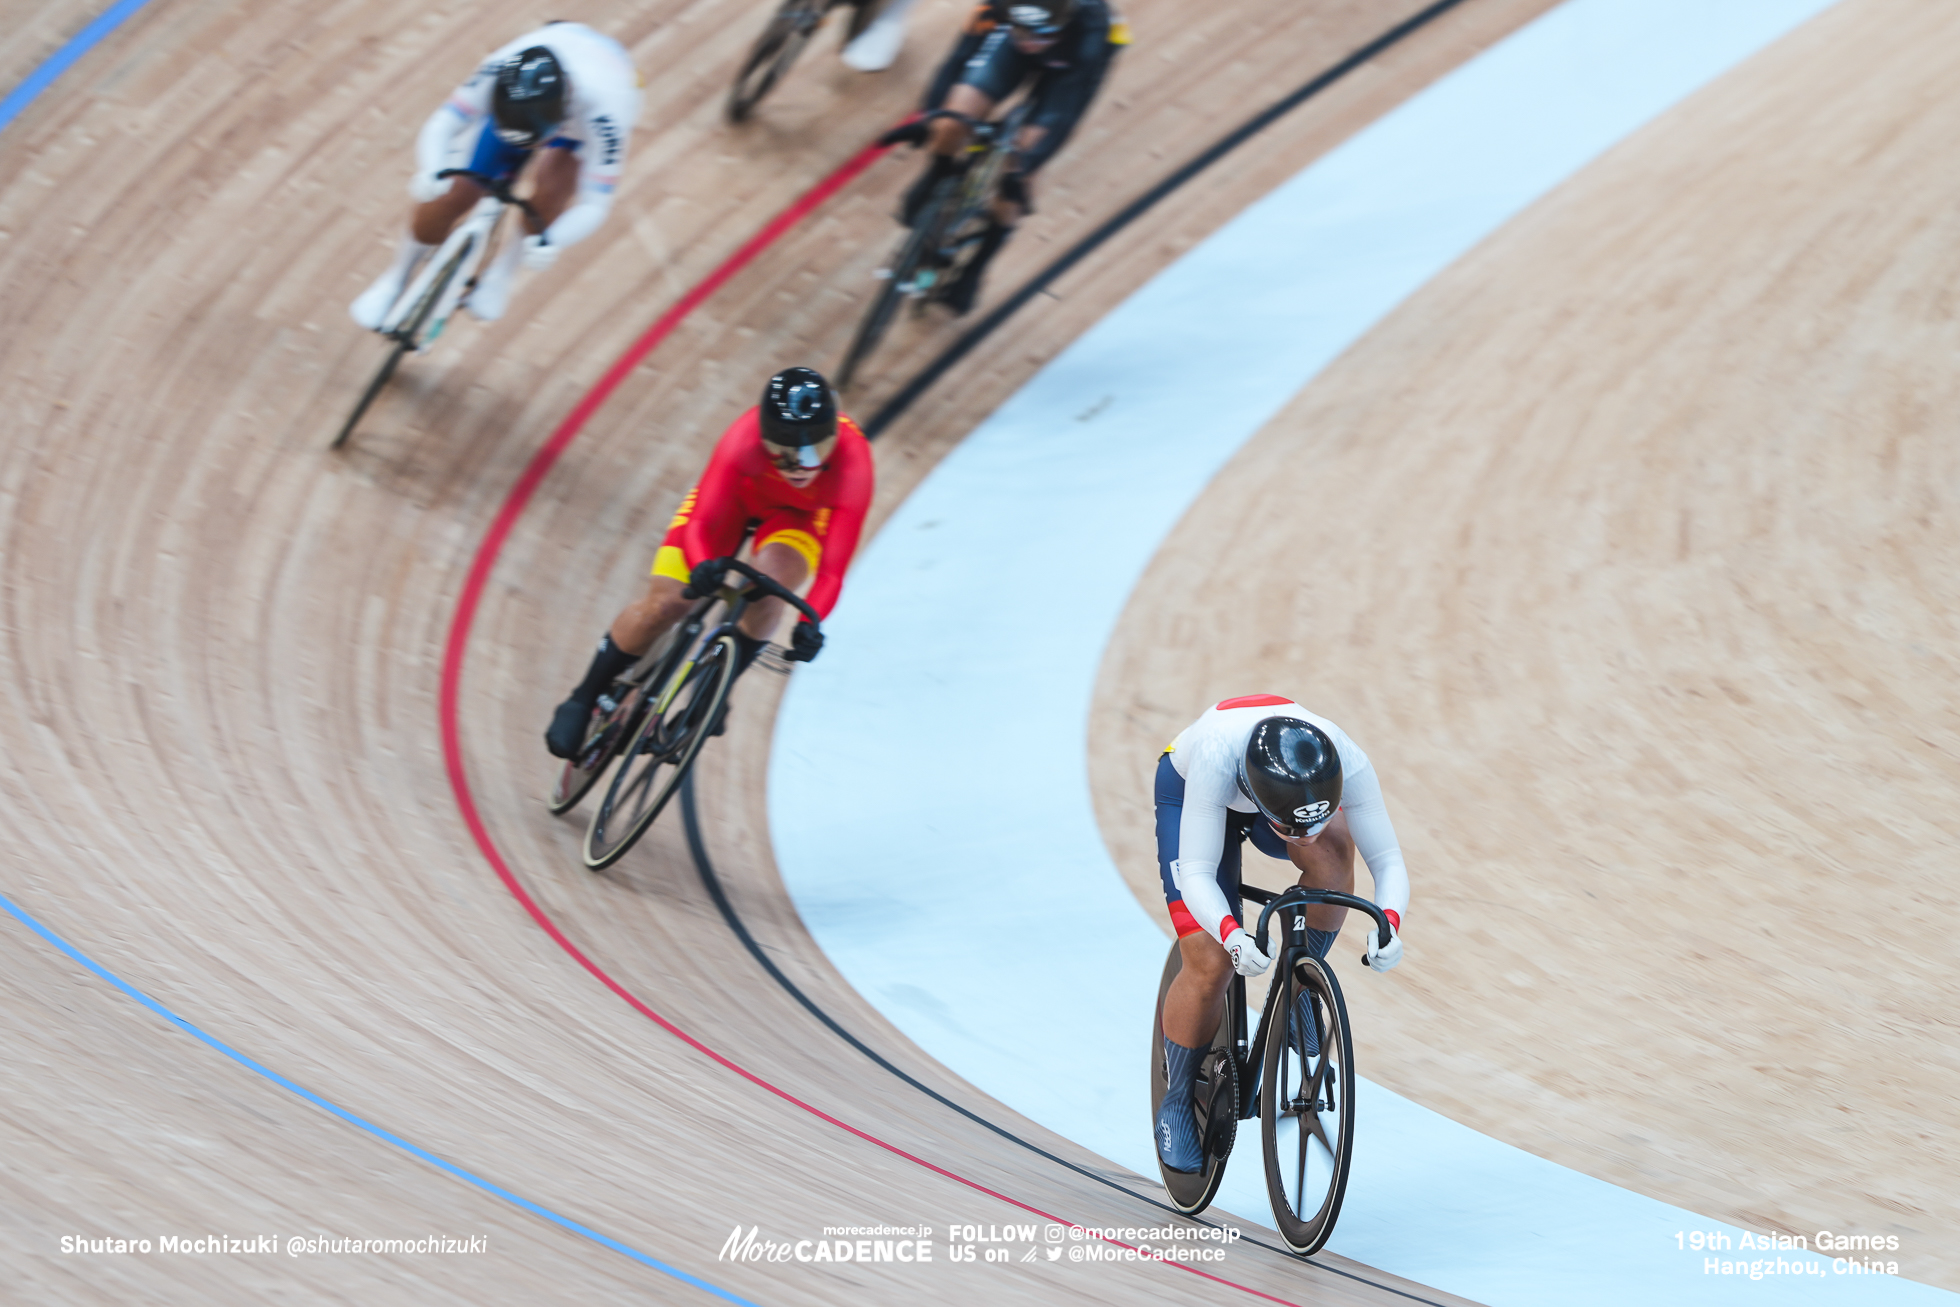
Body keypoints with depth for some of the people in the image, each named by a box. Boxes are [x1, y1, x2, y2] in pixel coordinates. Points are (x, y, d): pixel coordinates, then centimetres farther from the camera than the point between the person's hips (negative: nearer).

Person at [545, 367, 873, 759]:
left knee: (768, 583, -32)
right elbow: (701, 523, -41)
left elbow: (832, 571, -43)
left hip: (801, 515, 0)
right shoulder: (745, 439, -39)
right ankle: (583, 701, 9)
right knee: (664, 603, -13)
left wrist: (810, 623, -61)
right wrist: (701, 565, -63)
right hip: (739, 494, 0)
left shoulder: (851, 466, -39)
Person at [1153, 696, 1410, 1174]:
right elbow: (1197, 874, -40)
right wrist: (1231, 934, -59)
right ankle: (1177, 1102, 10)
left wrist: (1388, 923, -51)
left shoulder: (1348, 763, -38)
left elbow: (1388, 861, -30)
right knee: (1211, 964, -14)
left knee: (1333, 851, -33)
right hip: (1188, 792, -2)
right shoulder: (1217, 754, -45)